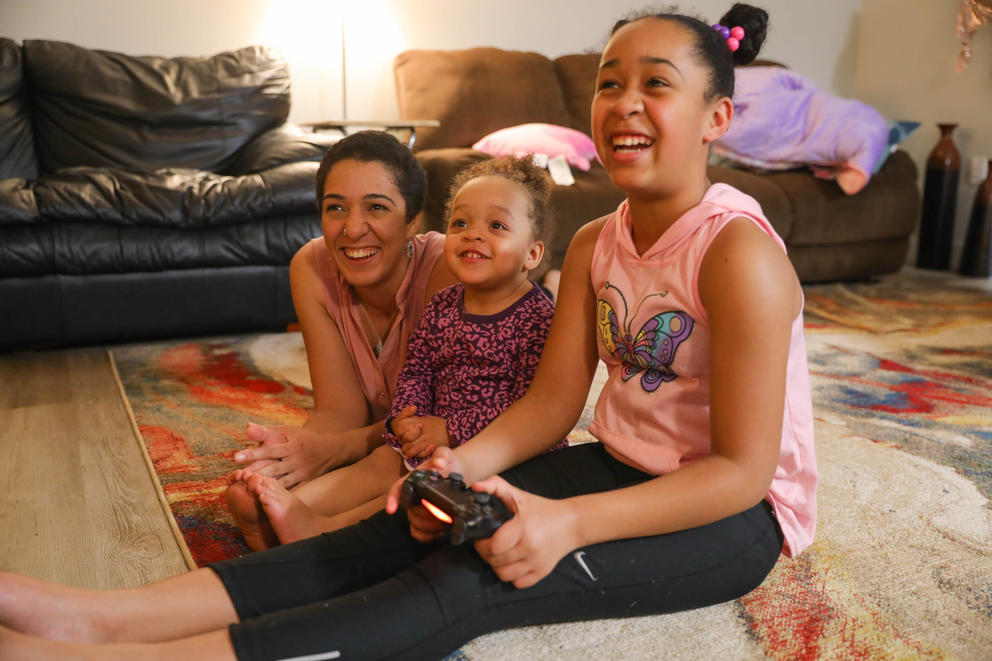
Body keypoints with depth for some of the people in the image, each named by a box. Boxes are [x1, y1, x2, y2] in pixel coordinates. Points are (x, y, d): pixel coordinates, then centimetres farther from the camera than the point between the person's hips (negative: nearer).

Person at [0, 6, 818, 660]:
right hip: (625, 464, 6)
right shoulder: (593, 245, 2)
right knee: (420, 524, -16)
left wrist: (570, 521, -33)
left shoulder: (738, 252, -21)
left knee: (478, 576, -28)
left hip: (737, 517, -6)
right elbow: (551, 402, -1)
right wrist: (464, 465, -21)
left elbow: (743, 472, -23)